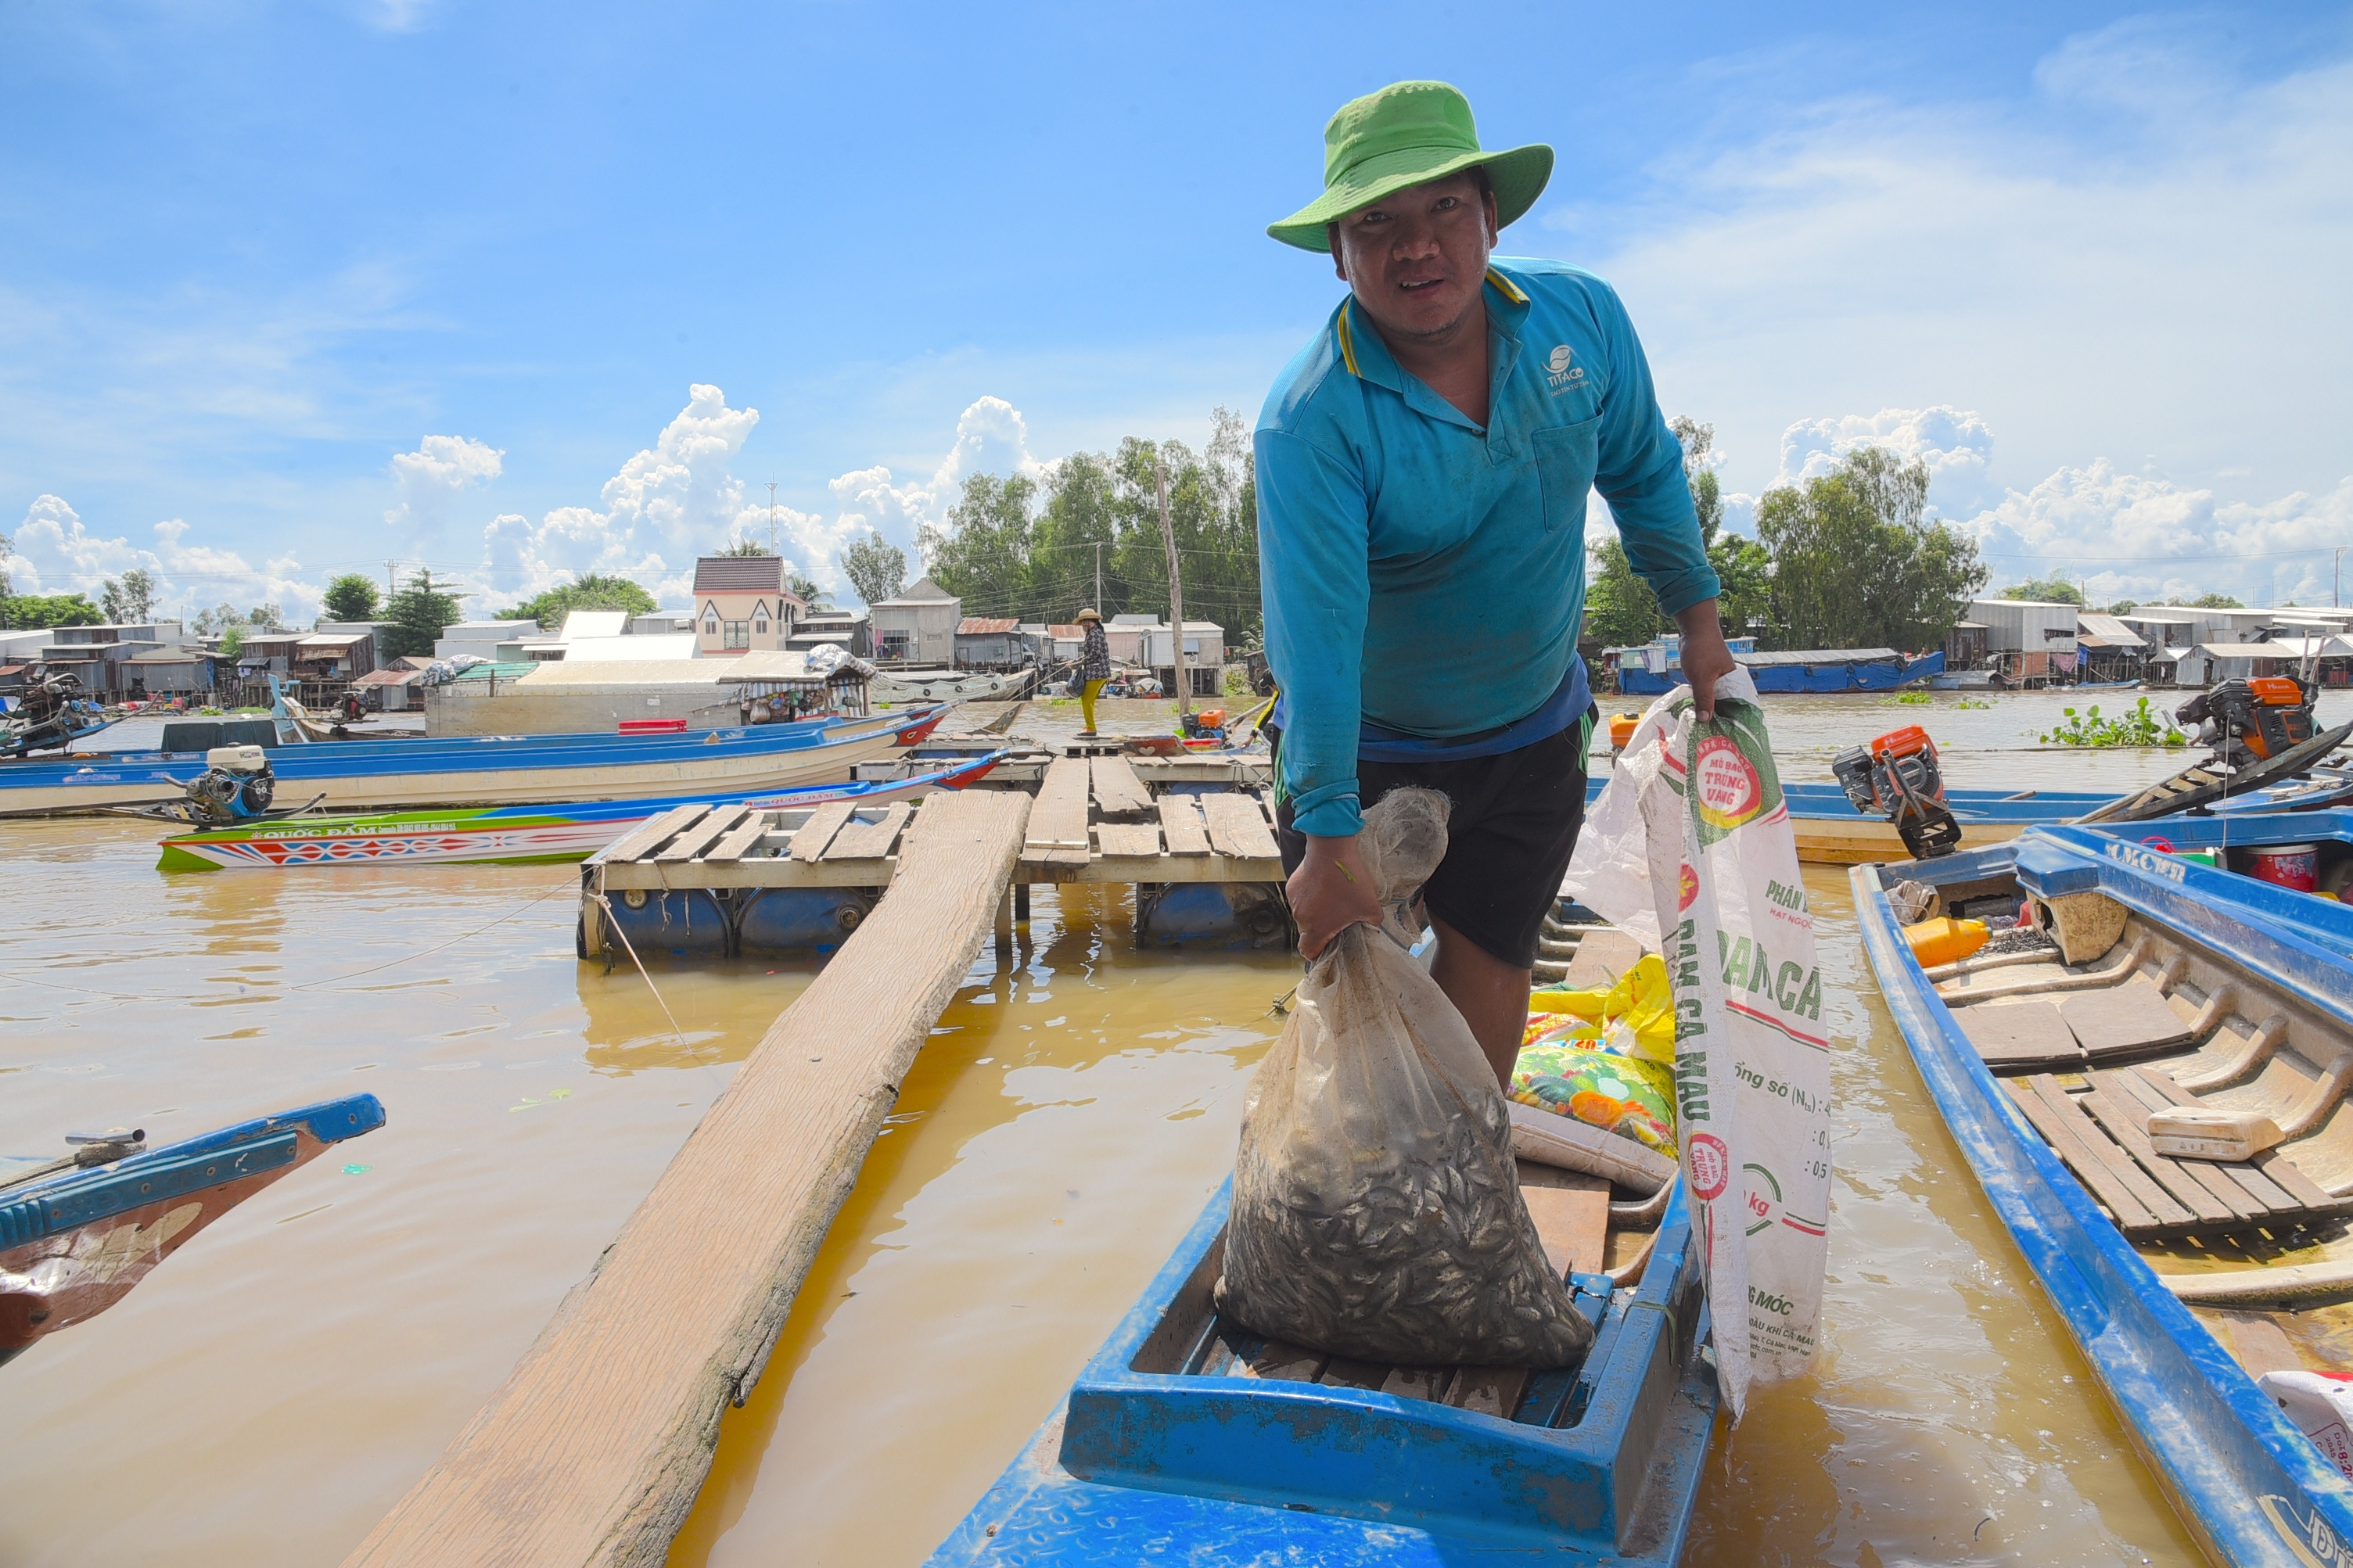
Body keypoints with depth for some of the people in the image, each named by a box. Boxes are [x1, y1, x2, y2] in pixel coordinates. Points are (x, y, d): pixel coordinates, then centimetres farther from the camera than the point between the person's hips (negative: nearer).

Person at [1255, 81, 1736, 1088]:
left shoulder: (1581, 320, -12)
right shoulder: (1309, 421, -27)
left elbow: (1643, 471, 6)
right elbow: (1315, 633, -31)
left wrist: (1698, 619, 11)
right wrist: (1329, 837, -32)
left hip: (1532, 737, 4)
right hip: (1364, 750, -3)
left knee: (1490, 965, 12)